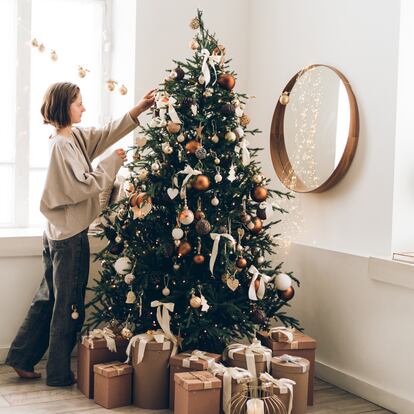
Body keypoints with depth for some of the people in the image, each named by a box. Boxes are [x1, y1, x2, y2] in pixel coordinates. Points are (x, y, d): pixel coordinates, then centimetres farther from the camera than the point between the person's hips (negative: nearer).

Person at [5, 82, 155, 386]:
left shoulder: (77, 136, 9)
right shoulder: (62, 145, -18)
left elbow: (108, 133, 14)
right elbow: (83, 187, -21)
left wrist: (140, 109, 7)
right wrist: (112, 163, -12)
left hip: (58, 234, 9)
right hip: (70, 235, -9)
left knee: (49, 298, 17)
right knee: (69, 305, 2)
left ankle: (22, 359, 25)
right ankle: (59, 373, 13)